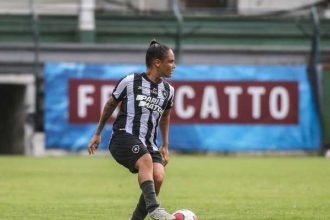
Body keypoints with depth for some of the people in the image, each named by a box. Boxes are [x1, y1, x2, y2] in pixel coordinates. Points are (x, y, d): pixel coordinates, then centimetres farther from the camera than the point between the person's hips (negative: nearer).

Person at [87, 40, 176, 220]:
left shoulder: (168, 90, 12)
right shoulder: (129, 82, -1)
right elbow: (110, 105, 14)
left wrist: (165, 146, 28)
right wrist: (97, 134, 19)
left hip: (148, 143, 5)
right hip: (124, 137, -5)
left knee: (158, 176, -23)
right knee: (146, 159, -36)